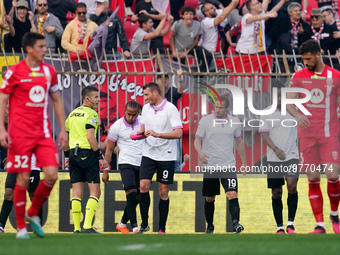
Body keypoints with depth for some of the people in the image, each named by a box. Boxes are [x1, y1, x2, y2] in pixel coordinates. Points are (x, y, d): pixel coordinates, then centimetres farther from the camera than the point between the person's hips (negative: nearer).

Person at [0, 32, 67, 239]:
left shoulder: (49, 71, 10)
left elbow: (57, 101, 19)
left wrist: (63, 129, 13)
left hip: (44, 132, 4)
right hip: (20, 134, -4)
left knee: (52, 175, -9)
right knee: (23, 179, -4)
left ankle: (33, 213, 15)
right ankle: (21, 227, 8)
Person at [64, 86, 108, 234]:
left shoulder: (73, 114, 15)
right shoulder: (91, 114, -8)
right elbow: (90, 137, -17)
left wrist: (67, 156, 26)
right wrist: (100, 157, -14)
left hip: (73, 154, 7)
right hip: (87, 154, -7)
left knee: (77, 192, 7)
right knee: (95, 192, -1)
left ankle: (76, 228, 4)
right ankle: (87, 226, -12)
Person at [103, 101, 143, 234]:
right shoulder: (116, 127, -4)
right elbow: (109, 149, 4)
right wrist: (105, 171, 3)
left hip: (142, 164, 4)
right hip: (126, 163, -4)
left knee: (137, 198, 6)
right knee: (131, 192, -21)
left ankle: (122, 224, 25)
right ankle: (134, 227, -23)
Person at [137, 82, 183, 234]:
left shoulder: (170, 109, -11)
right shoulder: (146, 108, 8)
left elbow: (178, 133, -18)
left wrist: (157, 134, -26)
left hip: (166, 156, -4)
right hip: (148, 154, 4)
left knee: (163, 192, 1)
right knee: (143, 186, -11)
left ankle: (162, 229, 8)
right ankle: (144, 224, 0)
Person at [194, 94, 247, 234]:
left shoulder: (234, 122, 4)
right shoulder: (205, 121, -2)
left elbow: (239, 142, 17)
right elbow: (197, 139, 0)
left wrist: (244, 162, 19)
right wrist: (200, 152, -21)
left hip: (228, 165, 0)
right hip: (210, 165, 0)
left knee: (232, 194, -18)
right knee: (209, 199, 7)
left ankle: (235, 223, -26)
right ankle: (210, 226, 21)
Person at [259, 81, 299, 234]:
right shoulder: (267, 113, 4)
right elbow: (264, 134, -3)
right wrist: (276, 149, -17)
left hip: (292, 156, -1)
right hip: (273, 158, 1)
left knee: (292, 184, -21)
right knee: (276, 193, 2)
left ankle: (290, 223, -12)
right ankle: (279, 227, 12)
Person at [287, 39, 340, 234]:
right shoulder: (298, 77, 5)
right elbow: (289, 102, 0)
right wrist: (297, 115, -21)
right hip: (307, 135, 1)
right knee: (313, 179, -1)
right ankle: (320, 224, 3)